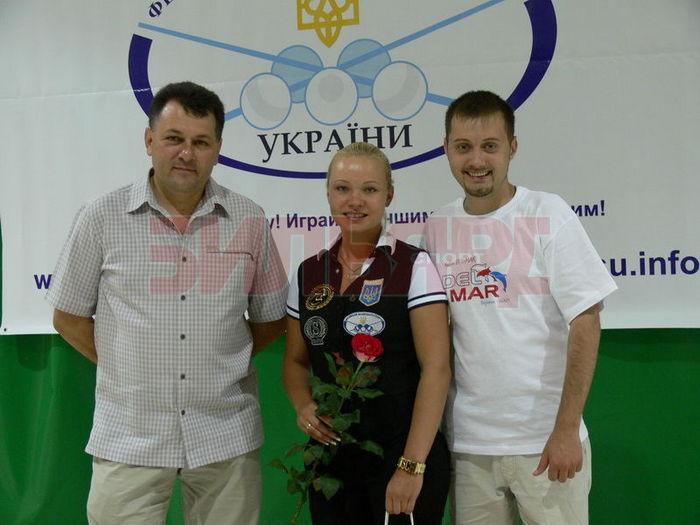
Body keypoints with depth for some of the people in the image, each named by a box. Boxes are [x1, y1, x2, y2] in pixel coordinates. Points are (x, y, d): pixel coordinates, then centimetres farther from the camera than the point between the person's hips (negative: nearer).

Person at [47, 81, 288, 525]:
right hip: (128, 438, -1)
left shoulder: (249, 221, 2)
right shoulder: (102, 219, -2)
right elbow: (69, 318, 6)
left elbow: (271, 319, 12)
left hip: (227, 436, 2)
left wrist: (220, 364, 3)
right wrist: (133, 370, 2)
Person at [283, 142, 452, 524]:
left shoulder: (414, 267, -8)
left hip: (403, 453, -4)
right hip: (331, 454, 4)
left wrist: (411, 465, -18)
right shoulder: (308, 274, 5)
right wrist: (303, 406, -7)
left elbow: (436, 369, -13)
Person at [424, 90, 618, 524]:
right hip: (466, 440, 4)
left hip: (544, 440, -3)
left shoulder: (547, 214, -7)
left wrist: (566, 428, -14)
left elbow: (585, 320, -10)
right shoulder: (437, 227, 3)